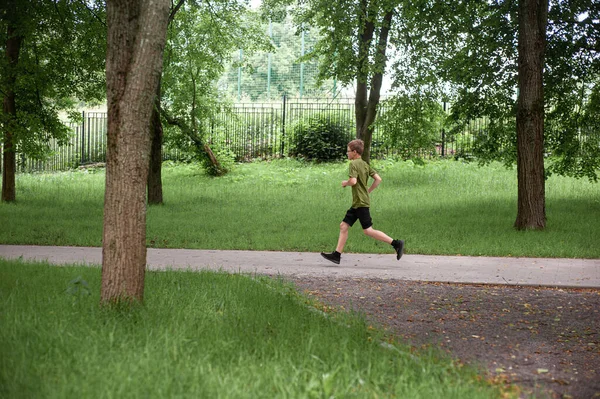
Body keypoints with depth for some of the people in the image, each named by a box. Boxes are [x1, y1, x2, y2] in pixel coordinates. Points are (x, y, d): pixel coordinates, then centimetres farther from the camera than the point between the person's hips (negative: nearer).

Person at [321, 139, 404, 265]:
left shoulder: (353, 164, -13)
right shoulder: (365, 164, 13)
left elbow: (353, 181, -26)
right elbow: (378, 179, 11)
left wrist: (345, 183, -5)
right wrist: (368, 191, 17)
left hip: (361, 203, -10)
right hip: (357, 203, 10)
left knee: (368, 230, -8)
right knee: (343, 226, 9)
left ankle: (396, 243, -7)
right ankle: (337, 255, 9)